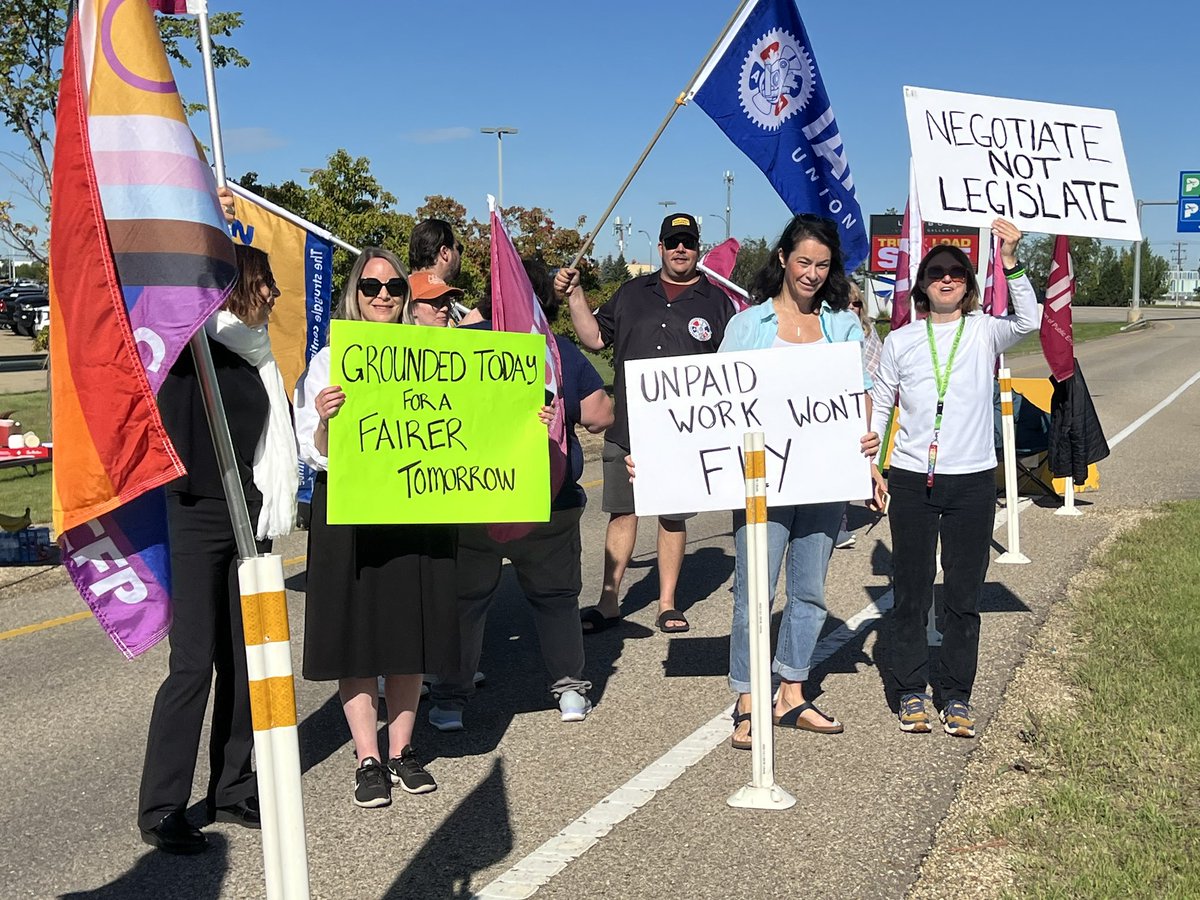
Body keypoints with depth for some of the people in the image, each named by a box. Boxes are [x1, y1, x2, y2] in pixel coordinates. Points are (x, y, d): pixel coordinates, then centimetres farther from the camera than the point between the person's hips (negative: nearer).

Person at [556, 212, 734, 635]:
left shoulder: (717, 302, 6)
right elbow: (595, 338, 13)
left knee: (673, 517, 8)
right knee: (622, 512, 6)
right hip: (626, 427, 2)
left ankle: (667, 604, 20)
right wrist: (574, 295, 2)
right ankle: (609, 603, 14)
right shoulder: (632, 293, 13)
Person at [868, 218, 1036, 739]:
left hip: (973, 481, 0)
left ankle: (957, 696, 18)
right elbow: (878, 405, 11)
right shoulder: (900, 341, 7)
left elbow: (1028, 321, -17)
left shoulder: (984, 331, 3)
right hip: (912, 480, 1)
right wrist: (870, 466, 4)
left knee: (964, 596, 6)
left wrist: (1010, 261, -26)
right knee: (911, 594, 6)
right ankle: (911, 692, 18)